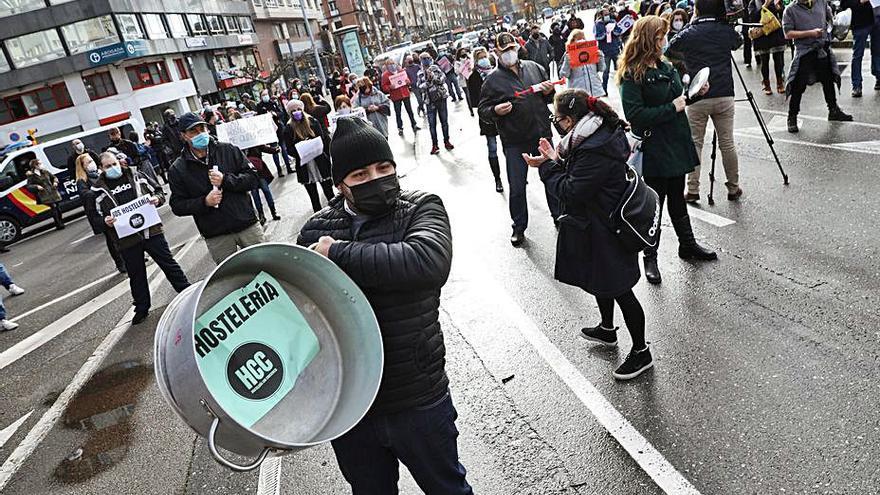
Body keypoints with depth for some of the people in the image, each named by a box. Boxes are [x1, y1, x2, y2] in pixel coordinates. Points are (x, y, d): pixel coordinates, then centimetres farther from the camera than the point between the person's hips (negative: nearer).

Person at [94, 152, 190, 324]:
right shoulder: (98, 190, 4)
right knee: (136, 275, 11)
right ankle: (141, 308, 25)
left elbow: (159, 191, 13)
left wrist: (157, 199, -9)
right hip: (127, 239, 0)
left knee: (169, 263, 7)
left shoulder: (136, 176, 6)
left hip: (151, 231, 0)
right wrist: (105, 222, -14)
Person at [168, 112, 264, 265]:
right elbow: (177, 206, 0)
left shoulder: (228, 150, 1)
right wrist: (204, 202, -15)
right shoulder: (178, 169, 0)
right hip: (217, 237, 0)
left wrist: (226, 180, -16)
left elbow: (253, 179, -2)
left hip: (248, 225, 1)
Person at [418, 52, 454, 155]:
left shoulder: (436, 68, 3)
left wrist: (433, 76, -17)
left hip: (441, 98, 0)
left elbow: (443, 79, -6)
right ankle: (434, 144, 7)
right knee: (432, 124, -1)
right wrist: (428, 80, -16)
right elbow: (420, 87, -4)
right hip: (430, 101, 0)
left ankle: (446, 141, 20)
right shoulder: (420, 74, 4)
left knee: (444, 121, 7)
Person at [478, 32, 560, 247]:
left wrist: (549, 91, -6)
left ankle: (559, 215, 38)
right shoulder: (492, 80, -3)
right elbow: (482, 110, 0)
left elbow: (551, 98, 18)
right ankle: (519, 227, 23)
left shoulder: (534, 68, 7)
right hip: (514, 143, -3)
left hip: (542, 135, 3)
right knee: (517, 188, 4)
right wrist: (496, 110, -21)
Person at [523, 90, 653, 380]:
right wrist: (557, 159, 0)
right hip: (601, 223, 11)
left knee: (618, 289, 2)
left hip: (603, 232, -11)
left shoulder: (594, 150, -29)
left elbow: (571, 192, -24)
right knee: (600, 281, 26)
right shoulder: (601, 133, 3)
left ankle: (641, 352, 19)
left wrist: (547, 166, -13)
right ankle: (607, 330, 49)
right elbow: (580, 174, 10)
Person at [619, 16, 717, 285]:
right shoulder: (631, 75, -16)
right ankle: (650, 258, 16)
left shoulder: (665, 67, 10)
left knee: (677, 197, 20)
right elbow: (634, 114, -24)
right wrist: (672, 108, -20)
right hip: (653, 149, -8)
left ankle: (687, 245, 35)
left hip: (676, 144, 8)